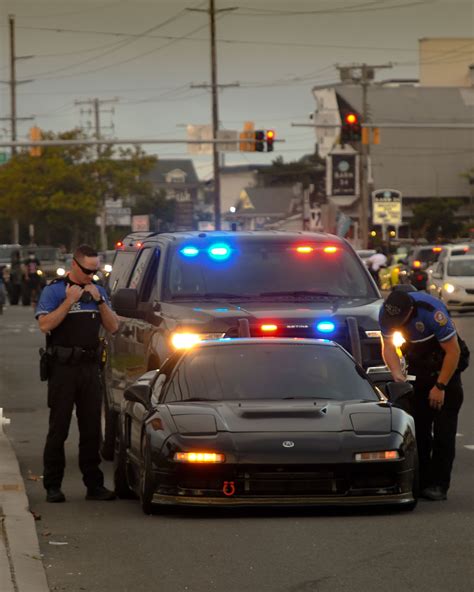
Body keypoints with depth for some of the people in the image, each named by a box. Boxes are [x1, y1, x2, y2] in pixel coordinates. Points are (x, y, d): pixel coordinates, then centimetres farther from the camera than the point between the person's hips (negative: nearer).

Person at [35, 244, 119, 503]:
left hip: (90, 366, 5)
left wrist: (99, 300, -5)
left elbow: (112, 327, 7)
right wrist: (69, 301, -17)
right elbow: (45, 325, -15)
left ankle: (94, 484, 12)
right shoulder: (54, 291, -3)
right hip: (63, 367, -5)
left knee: (91, 429, 6)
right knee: (58, 428, -2)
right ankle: (53, 486, 3)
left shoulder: (98, 291, 13)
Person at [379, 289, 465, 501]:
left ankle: (439, 485, -10)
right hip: (417, 370, 5)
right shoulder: (386, 313, -14)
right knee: (418, 428, 0)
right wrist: (397, 374, -21)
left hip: (445, 368, -5)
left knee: (443, 429, -10)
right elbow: (388, 346, -3)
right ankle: (421, 482, 4)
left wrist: (440, 387, -19)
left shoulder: (432, 311, -31)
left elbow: (453, 351, -23)